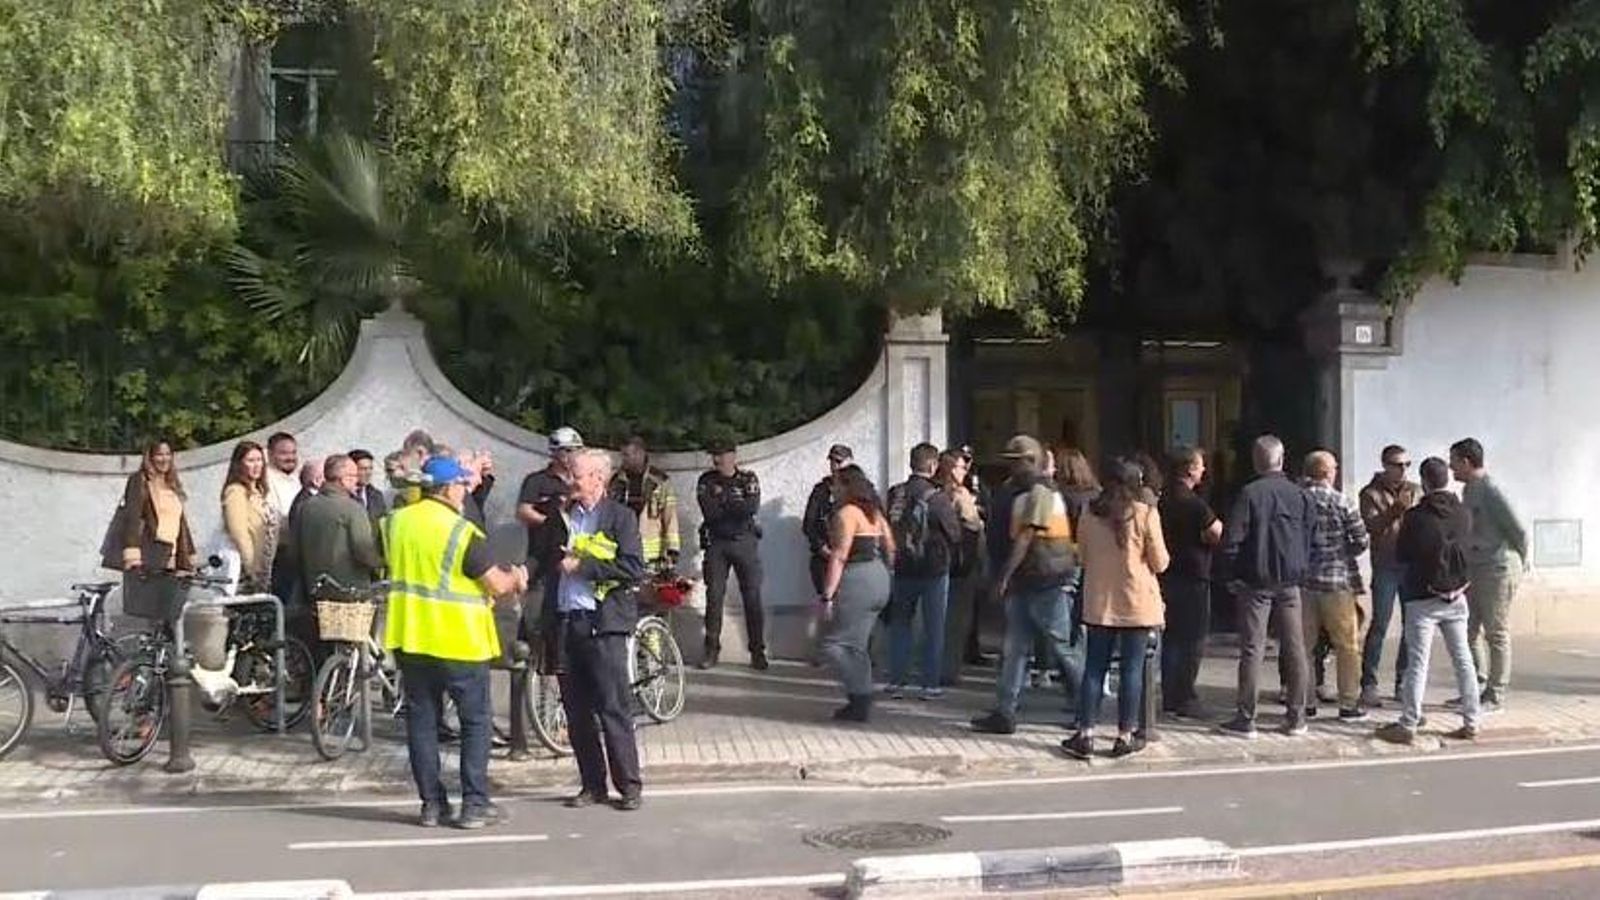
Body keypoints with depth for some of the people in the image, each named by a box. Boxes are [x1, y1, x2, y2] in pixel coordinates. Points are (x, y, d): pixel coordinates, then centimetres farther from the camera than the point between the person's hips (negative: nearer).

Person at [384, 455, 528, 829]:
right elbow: (497, 585, -12)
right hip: (458, 640, -5)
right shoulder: (462, 531, -15)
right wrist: (515, 578, 10)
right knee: (475, 721, 5)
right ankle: (475, 804, 4)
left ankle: (432, 804, 12)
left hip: (408, 636, 6)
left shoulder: (396, 521, 4)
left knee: (422, 720, 11)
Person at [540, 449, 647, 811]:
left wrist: (581, 565, -12)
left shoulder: (620, 517, -1)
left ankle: (629, 786, 4)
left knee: (614, 709, -4)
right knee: (576, 712, 7)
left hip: (603, 624, -5)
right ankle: (592, 784, 16)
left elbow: (633, 570, -12)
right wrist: (546, 628, 13)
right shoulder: (562, 517, 16)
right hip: (565, 624, 6)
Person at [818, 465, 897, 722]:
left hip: (857, 581, -9)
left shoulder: (846, 513, -11)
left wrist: (827, 595, -16)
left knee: (834, 643, -3)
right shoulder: (874, 512, 15)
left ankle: (860, 698, -5)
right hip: (879, 580, 9)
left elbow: (839, 557, -16)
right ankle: (862, 702, 16)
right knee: (855, 645, 15)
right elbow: (890, 548, 17)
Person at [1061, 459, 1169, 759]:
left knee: (1094, 667, 8)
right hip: (1137, 602, -3)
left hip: (1099, 602, 3)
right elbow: (1160, 563, -4)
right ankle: (1125, 736, 9)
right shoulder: (1145, 514, -9)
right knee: (1132, 669, 5)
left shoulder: (1090, 515, 0)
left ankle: (1085, 734, 7)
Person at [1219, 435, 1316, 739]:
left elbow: (1231, 539, -12)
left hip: (1255, 582, -3)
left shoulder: (1249, 494, -10)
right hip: (1290, 582, 3)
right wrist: (1301, 570, 15)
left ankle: (1246, 719, 2)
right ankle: (1297, 718, 13)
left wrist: (1235, 575, 0)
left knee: (1252, 650, 0)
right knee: (1295, 649, 9)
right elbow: (1312, 538, 5)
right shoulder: (1300, 494, 2)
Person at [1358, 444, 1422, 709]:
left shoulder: (1416, 490, 12)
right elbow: (1371, 526, -13)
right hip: (1386, 566, -4)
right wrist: (1396, 509, -24)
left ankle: (1403, 682, 17)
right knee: (1380, 625, -7)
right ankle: (1369, 685, -3)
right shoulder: (1371, 493, 1)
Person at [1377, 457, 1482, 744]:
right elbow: (1466, 547, 11)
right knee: (1463, 659, 12)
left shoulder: (1416, 516, -14)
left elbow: (1401, 556, -5)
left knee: (1417, 663, -2)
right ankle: (1471, 722, 16)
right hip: (1456, 596, 4)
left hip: (1423, 598, -4)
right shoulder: (1464, 513, -1)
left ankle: (1408, 726, -1)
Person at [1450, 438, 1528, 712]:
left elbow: (1519, 532, -14)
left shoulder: (1491, 492, -17)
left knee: (1496, 635, 0)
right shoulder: (1468, 490, 12)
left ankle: (1495, 696, 7)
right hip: (1473, 571, 9)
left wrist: (1519, 564, -1)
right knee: (1466, 630, 11)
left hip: (1497, 571, -9)